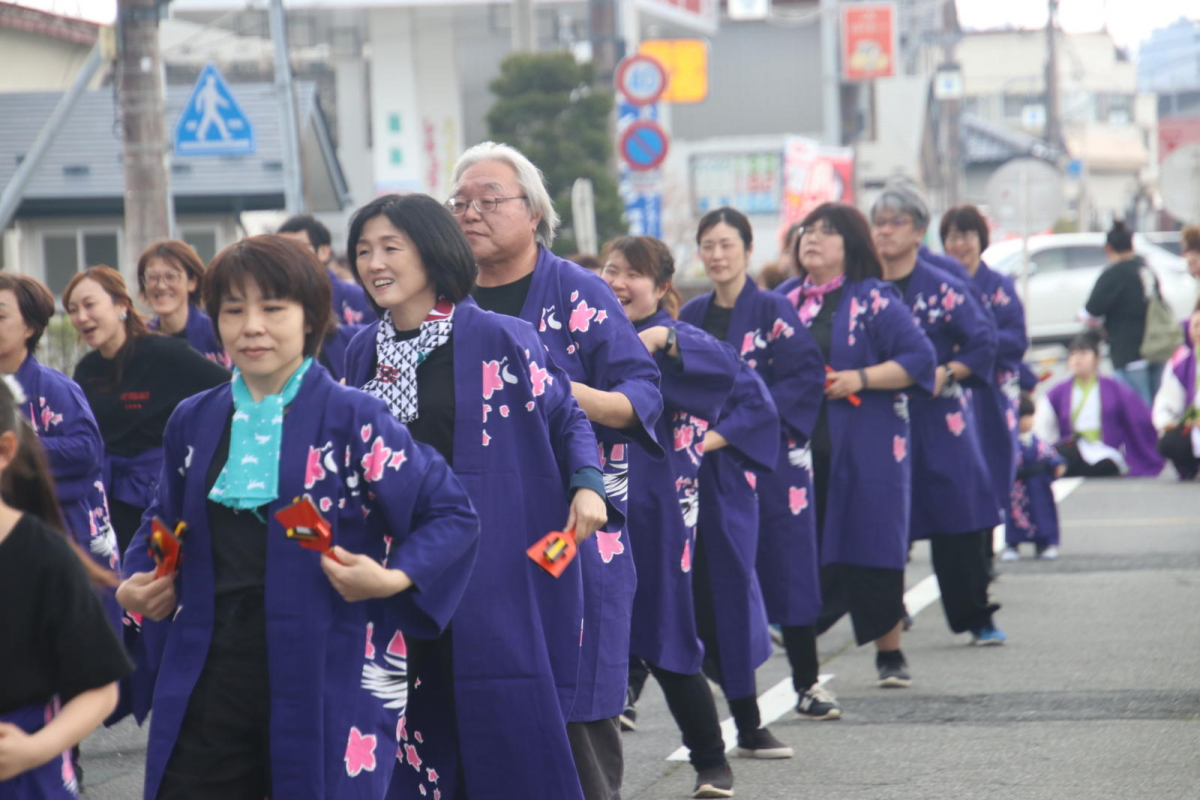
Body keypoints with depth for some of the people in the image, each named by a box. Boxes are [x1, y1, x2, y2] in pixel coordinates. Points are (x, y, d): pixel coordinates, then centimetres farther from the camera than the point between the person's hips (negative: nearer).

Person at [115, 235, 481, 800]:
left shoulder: (352, 419, -3)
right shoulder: (194, 423, 11)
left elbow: (451, 516, -3)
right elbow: (166, 524, 26)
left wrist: (395, 579, -18)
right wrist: (136, 584, 8)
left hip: (323, 683, -4)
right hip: (208, 683, 4)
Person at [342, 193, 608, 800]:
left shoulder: (499, 339, -6)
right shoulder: (363, 351, 10)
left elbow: (568, 418, 3)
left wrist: (586, 484, -14)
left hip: (493, 580, -5)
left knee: (510, 732, -6)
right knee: (417, 746, 5)